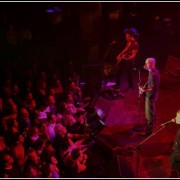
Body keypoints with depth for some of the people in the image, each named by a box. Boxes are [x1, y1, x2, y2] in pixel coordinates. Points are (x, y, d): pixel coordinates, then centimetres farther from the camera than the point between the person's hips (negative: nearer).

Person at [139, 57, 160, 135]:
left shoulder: (154, 74, -30)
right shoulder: (152, 71, 1)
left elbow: (154, 88, -28)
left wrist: (144, 90, -25)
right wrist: (144, 87, -1)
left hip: (151, 96, -10)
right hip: (149, 95, 10)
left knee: (149, 114, 3)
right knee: (151, 112, 29)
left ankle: (149, 130, 14)